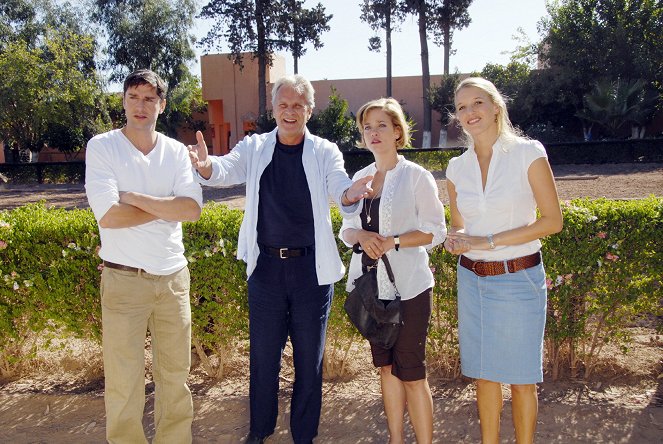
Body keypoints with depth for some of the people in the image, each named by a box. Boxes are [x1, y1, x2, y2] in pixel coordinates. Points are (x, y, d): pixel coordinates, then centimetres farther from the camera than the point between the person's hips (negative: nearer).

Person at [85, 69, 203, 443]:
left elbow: (193, 209, -8)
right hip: (123, 280, -3)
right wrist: (168, 206, -9)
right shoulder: (101, 147, -5)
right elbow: (109, 216, -17)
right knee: (124, 381, 5)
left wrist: (136, 198, -14)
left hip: (173, 276, 4)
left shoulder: (177, 152, 5)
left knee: (176, 373, 14)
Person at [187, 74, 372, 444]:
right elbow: (226, 169, -15)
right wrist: (205, 165, -39)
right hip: (266, 265, 1)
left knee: (310, 358, 11)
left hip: (312, 267, -1)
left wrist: (351, 194, -42)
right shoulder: (254, 148, 3)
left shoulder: (325, 152, 0)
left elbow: (340, 188, -17)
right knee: (263, 354, 13)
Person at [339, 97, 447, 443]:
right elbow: (346, 230, 12)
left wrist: (393, 241, -21)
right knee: (386, 367, 15)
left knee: (411, 372, 0)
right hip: (371, 284, 5)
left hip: (407, 287, -5)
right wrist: (361, 236, -11)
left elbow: (435, 232, -8)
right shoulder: (360, 178, 10)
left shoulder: (417, 177, -5)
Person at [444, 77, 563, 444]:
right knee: (484, 374, 14)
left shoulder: (529, 153, -8)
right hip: (472, 279, 4)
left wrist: (490, 241, -17)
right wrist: (454, 241, -9)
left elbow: (552, 220, -10)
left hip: (519, 279, -4)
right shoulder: (457, 167, 5)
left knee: (520, 377, 8)